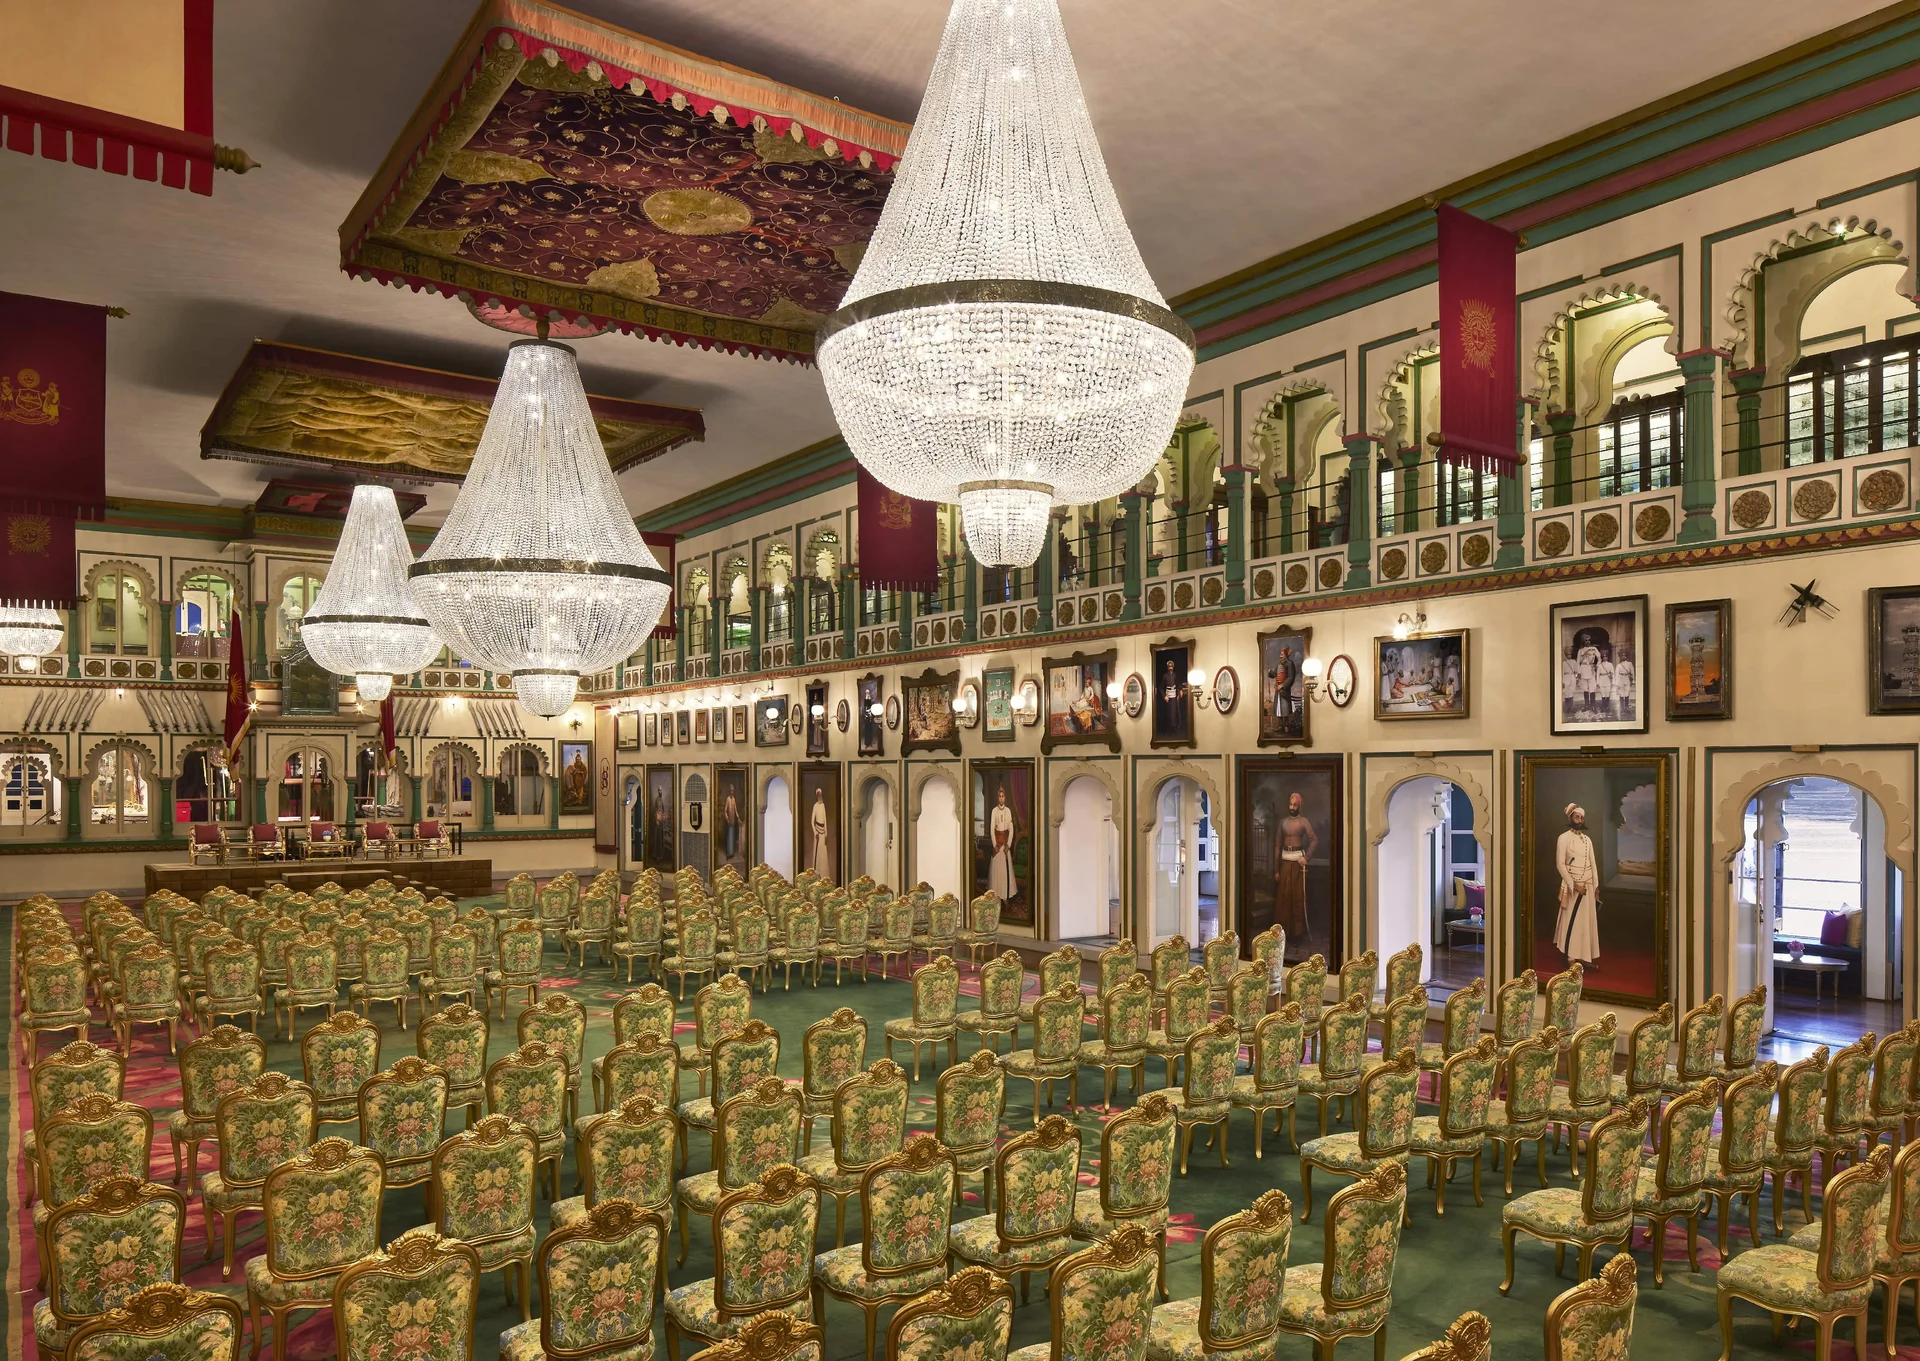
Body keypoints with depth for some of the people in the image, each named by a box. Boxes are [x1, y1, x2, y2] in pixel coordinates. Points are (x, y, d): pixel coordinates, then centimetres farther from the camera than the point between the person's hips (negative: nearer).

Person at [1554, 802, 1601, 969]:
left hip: (1588, 885, 6)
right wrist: (1574, 885, -16)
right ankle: (1571, 958, 0)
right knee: (1571, 922, -4)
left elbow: (1593, 863, 13)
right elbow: (1560, 864, -12)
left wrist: (1596, 885, 6)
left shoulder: (1587, 839, 11)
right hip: (1572, 886, -6)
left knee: (1588, 921, 7)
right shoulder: (1564, 838, -8)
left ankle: (1586, 957, 12)